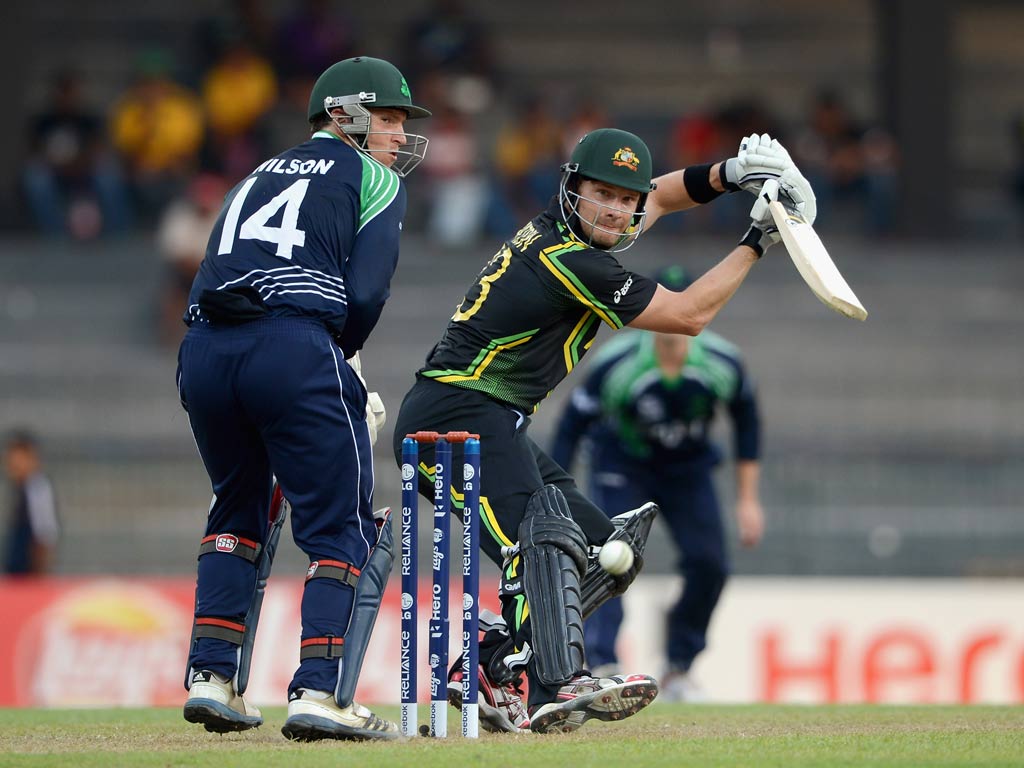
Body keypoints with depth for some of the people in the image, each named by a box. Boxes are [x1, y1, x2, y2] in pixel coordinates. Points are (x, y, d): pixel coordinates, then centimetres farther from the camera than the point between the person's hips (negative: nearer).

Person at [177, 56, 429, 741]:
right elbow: (365, 297, -1)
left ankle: (212, 678, 16)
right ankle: (318, 692, -12)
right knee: (341, 525, 1)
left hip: (203, 350, 6)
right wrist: (338, 363, 18)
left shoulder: (260, 177, 31)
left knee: (238, 509, 24)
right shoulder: (373, 179, 13)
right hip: (294, 348, -6)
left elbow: (212, 285, 20)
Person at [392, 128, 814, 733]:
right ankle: (559, 687, -49)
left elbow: (661, 196, 29)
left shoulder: (561, 229, 10)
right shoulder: (570, 261, -18)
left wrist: (730, 174, 11)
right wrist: (756, 242, -2)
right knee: (544, 540, -31)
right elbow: (689, 315, -9)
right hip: (458, 414, -11)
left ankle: (489, 670, 2)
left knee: (608, 550, 10)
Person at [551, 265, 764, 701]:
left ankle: (678, 670, 12)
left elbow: (745, 420, -3)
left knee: (709, 564, -8)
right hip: (621, 465, -3)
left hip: (688, 467, 3)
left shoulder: (722, 363, -22)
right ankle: (600, 667, -31)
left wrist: (747, 500, -1)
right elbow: (571, 426, -19)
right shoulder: (615, 364, -30)